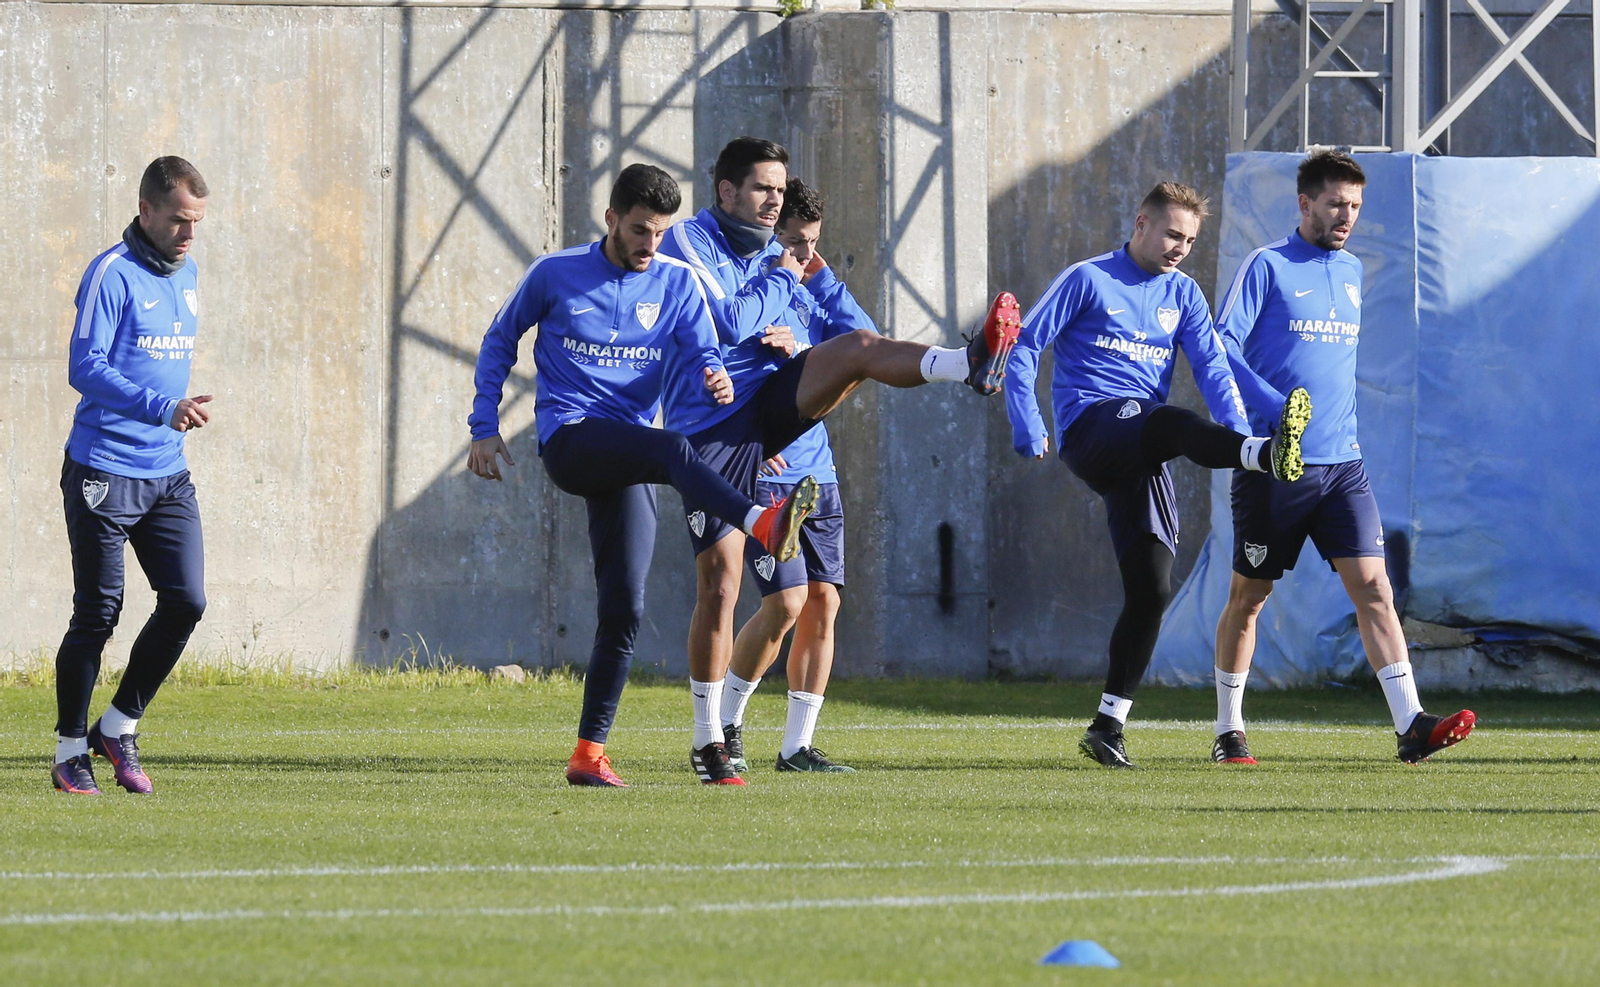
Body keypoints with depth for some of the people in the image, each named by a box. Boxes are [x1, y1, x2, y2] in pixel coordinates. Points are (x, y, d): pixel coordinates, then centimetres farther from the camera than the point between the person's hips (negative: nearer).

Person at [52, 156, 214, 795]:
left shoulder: (187, 275, 13)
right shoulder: (112, 275, -12)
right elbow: (86, 368, -19)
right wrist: (163, 408, -27)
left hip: (167, 474, 7)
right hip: (104, 472, -7)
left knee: (186, 601, -4)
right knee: (98, 614, -2)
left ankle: (119, 727, 12)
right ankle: (70, 749, 11)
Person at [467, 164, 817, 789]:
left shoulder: (677, 284, 9)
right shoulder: (556, 274, 4)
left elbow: (701, 355, 0)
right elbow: (500, 340, 15)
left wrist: (716, 379, -25)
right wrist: (484, 427, 9)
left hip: (626, 462, 4)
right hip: (567, 438, -4)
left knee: (623, 608, -4)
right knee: (671, 450, -34)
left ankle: (589, 753, 2)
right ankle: (763, 526, -59)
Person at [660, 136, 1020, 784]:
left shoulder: (767, 252, 17)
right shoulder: (688, 242, -6)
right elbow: (727, 323, -18)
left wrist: (780, 338, 3)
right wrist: (782, 281, -4)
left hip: (772, 399, 6)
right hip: (711, 427, -6)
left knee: (860, 348, -22)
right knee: (719, 583, -7)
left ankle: (969, 366, -49)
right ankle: (708, 741, 3)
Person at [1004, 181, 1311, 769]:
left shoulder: (1182, 294, 17)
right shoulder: (1089, 280, 5)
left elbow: (1211, 366, 4)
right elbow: (1026, 345, 3)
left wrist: (1238, 432, -13)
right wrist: (1028, 427, -8)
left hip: (1143, 457, 6)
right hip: (1091, 427, -6)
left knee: (1152, 589, -2)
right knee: (1169, 422, -37)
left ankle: (1108, 726, 5)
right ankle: (1268, 457, -67)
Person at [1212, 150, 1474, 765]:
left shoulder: (1352, 273, 14)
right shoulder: (1268, 267, -5)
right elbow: (1221, 346, -12)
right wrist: (1276, 407, -22)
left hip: (1341, 463, 5)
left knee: (1373, 587, -9)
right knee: (1248, 598, 7)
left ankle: (1411, 726, -17)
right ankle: (1228, 731, 19)